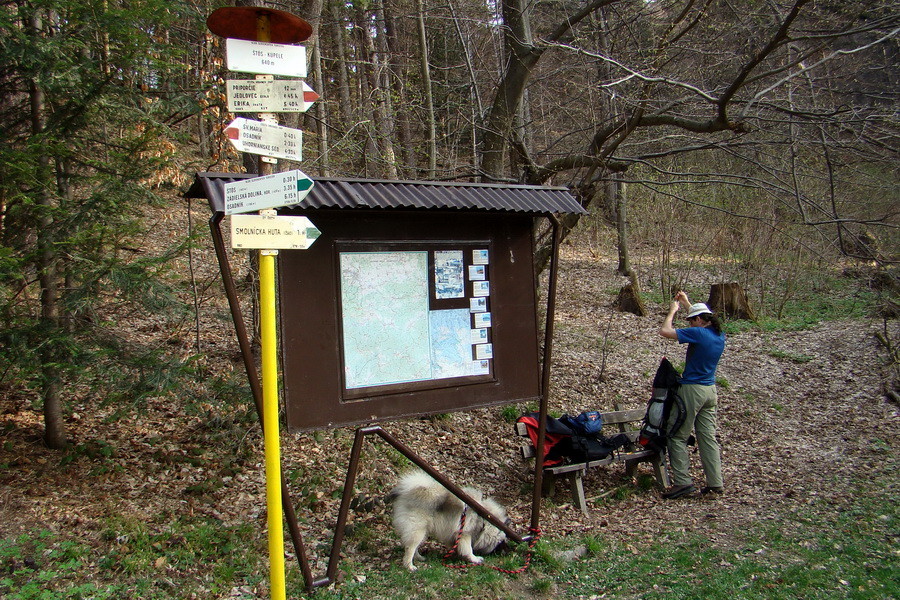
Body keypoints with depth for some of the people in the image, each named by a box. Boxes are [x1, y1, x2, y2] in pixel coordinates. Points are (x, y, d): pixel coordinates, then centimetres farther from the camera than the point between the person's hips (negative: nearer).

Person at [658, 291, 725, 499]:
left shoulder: (698, 334, -18)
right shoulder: (719, 335, 6)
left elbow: (665, 331, -17)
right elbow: (701, 316, 27)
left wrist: (673, 310, -2)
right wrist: (687, 304, 32)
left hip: (692, 390, -8)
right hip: (710, 390, 8)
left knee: (678, 437, 0)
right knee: (708, 437, 11)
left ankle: (682, 481, -2)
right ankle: (715, 482, 13)